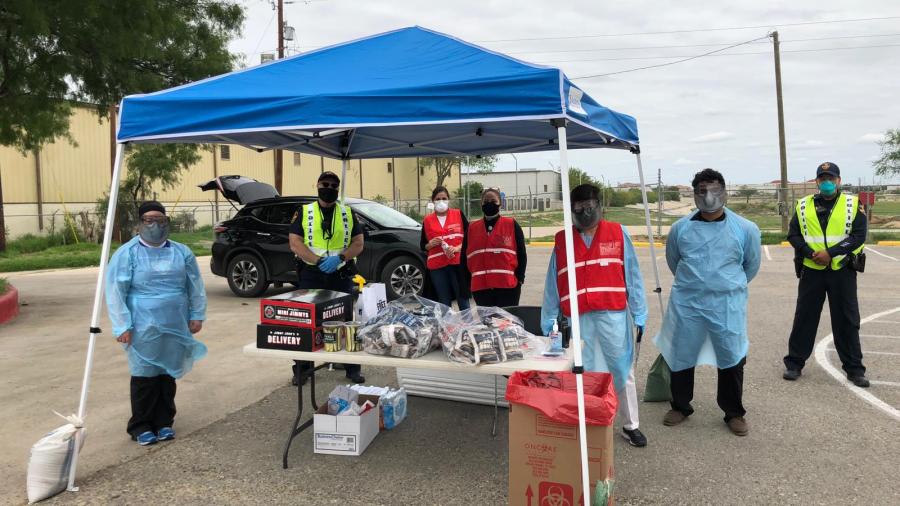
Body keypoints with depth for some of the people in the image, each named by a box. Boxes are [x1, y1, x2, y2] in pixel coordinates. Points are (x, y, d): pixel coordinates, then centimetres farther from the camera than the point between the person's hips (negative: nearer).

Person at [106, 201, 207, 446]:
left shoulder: (182, 252, 8)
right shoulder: (127, 253, -3)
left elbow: (195, 286, 12)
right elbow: (115, 292, -6)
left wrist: (197, 315, 8)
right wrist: (122, 326, -11)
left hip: (176, 329, 3)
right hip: (144, 330, -3)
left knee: (168, 375, 12)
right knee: (145, 378, 3)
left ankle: (164, 422, 25)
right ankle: (140, 426, 17)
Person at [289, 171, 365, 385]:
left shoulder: (348, 213, 9)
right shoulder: (303, 212, 5)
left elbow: (358, 244, 4)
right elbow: (295, 243, -4)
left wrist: (339, 258, -14)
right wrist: (318, 261, -17)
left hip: (341, 275, 1)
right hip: (311, 274, -1)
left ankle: (352, 368, 15)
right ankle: (302, 368, 15)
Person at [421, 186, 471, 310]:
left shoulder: (458, 214, 6)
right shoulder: (427, 220, 10)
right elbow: (423, 246, 14)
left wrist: (456, 248, -14)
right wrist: (431, 244, -8)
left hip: (457, 263, -1)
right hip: (437, 266, 2)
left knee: (463, 301, 1)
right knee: (444, 303, 7)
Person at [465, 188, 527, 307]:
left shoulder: (512, 225, 1)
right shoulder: (472, 228, 9)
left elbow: (521, 254, 3)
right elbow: (465, 256, 14)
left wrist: (519, 279, -3)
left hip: (508, 286, -2)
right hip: (480, 287, 3)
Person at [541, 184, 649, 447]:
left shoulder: (618, 233, 3)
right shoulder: (561, 241, 7)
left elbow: (632, 276, 2)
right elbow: (552, 285, 7)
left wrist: (639, 314, -1)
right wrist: (548, 322, 6)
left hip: (613, 315, -1)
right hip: (578, 319, 1)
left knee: (622, 370, 9)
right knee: (583, 373, 8)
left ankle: (630, 425, 25)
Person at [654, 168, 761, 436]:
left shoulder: (745, 229, -5)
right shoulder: (680, 228, -1)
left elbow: (751, 265, 12)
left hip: (727, 305, -1)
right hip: (686, 304, 2)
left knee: (732, 358, 5)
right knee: (681, 356, 11)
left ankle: (734, 413, 25)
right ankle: (680, 406, 31)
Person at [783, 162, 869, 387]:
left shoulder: (852, 204, 1)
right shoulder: (804, 205, 5)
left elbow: (858, 236, -7)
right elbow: (793, 235, 3)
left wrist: (830, 253, -17)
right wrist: (810, 253, -13)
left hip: (842, 271, -1)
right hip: (811, 271, 1)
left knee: (847, 320, 6)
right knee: (804, 317, 6)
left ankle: (854, 369, 17)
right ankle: (794, 363, 16)